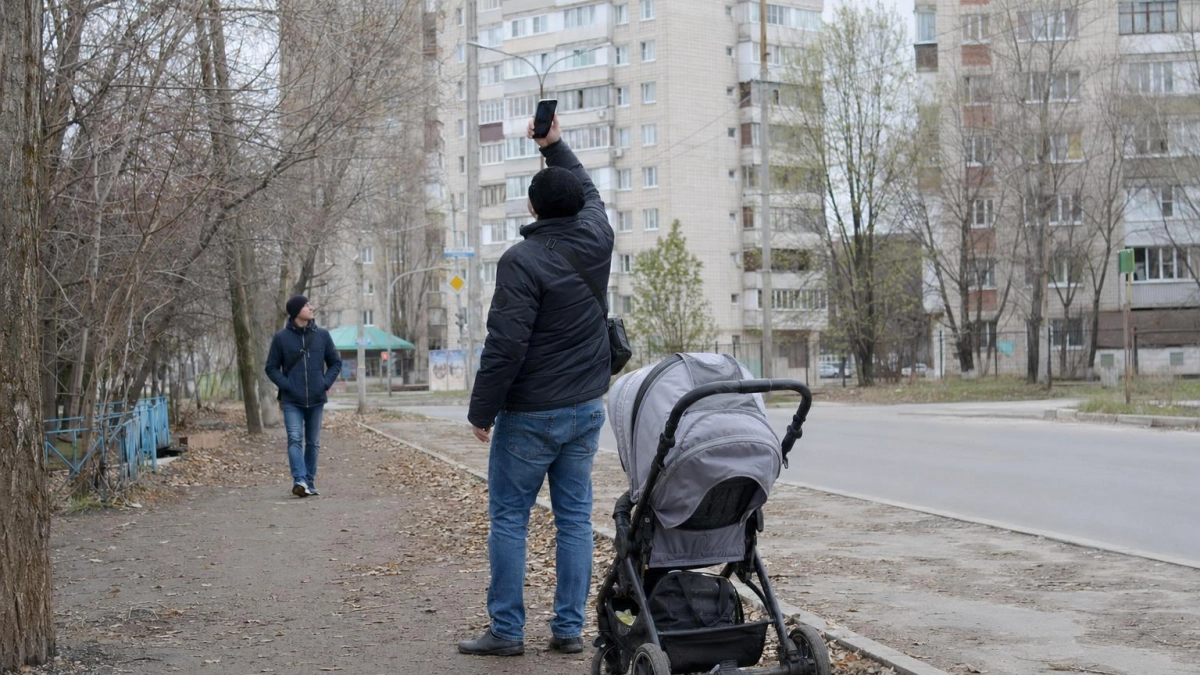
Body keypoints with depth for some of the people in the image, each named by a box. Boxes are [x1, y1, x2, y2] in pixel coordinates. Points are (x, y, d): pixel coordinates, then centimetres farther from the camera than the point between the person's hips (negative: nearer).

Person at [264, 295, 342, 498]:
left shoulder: (322, 335, 4)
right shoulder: (281, 338, -2)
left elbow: (335, 362, 11)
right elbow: (271, 368, 4)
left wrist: (326, 383, -4)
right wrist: (286, 386, -11)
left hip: (316, 399, 3)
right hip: (292, 401, -3)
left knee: (313, 443, 9)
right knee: (295, 439, -16)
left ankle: (310, 482, 17)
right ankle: (299, 480, -24)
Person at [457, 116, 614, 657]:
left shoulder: (522, 261, -15)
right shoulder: (596, 241, 2)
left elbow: (504, 345, -19)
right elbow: (590, 192, 27)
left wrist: (481, 410, -10)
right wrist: (556, 145, 32)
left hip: (529, 415, -6)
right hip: (586, 409, 6)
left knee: (508, 517, 3)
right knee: (574, 517, 9)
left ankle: (507, 630, 6)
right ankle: (569, 628, 11)